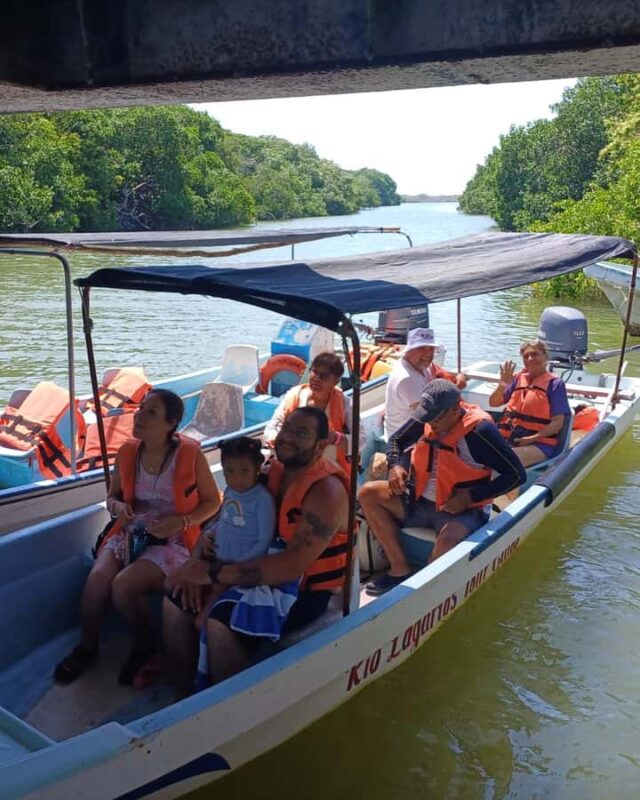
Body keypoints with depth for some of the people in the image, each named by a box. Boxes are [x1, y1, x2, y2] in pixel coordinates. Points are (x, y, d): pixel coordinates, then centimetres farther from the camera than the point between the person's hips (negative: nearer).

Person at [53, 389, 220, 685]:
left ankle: (144, 645, 2)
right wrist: (117, 506, -11)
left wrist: (180, 522, -19)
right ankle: (87, 647, 2)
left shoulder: (190, 454, -12)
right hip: (130, 533, 4)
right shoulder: (127, 452, 0)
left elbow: (212, 502, -2)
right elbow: (112, 495, 14)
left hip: (173, 539, -4)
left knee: (123, 584, -27)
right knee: (98, 576, -24)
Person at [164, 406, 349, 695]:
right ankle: (182, 695, 12)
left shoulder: (326, 492, -22)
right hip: (265, 571, 8)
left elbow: (292, 567, -31)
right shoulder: (271, 471, 2)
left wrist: (214, 574, -31)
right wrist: (198, 565, -13)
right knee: (176, 600, -3)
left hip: (307, 590, -8)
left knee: (220, 625, -28)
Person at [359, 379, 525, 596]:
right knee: (368, 493, -9)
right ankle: (400, 570, -8)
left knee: (447, 541, -39)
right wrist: (395, 465, -5)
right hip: (419, 501, 7)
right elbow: (396, 440, 16)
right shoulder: (426, 419, -3)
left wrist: (471, 496, -21)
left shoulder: (480, 430, -19)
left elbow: (517, 475, -16)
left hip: (462, 511, -6)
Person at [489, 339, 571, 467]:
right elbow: (493, 403, 16)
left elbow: (557, 423, -5)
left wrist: (532, 438, -17)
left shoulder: (554, 384, 1)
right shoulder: (518, 379, 15)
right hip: (509, 439, 5)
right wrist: (502, 385, -3)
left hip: (539, 444, -5)